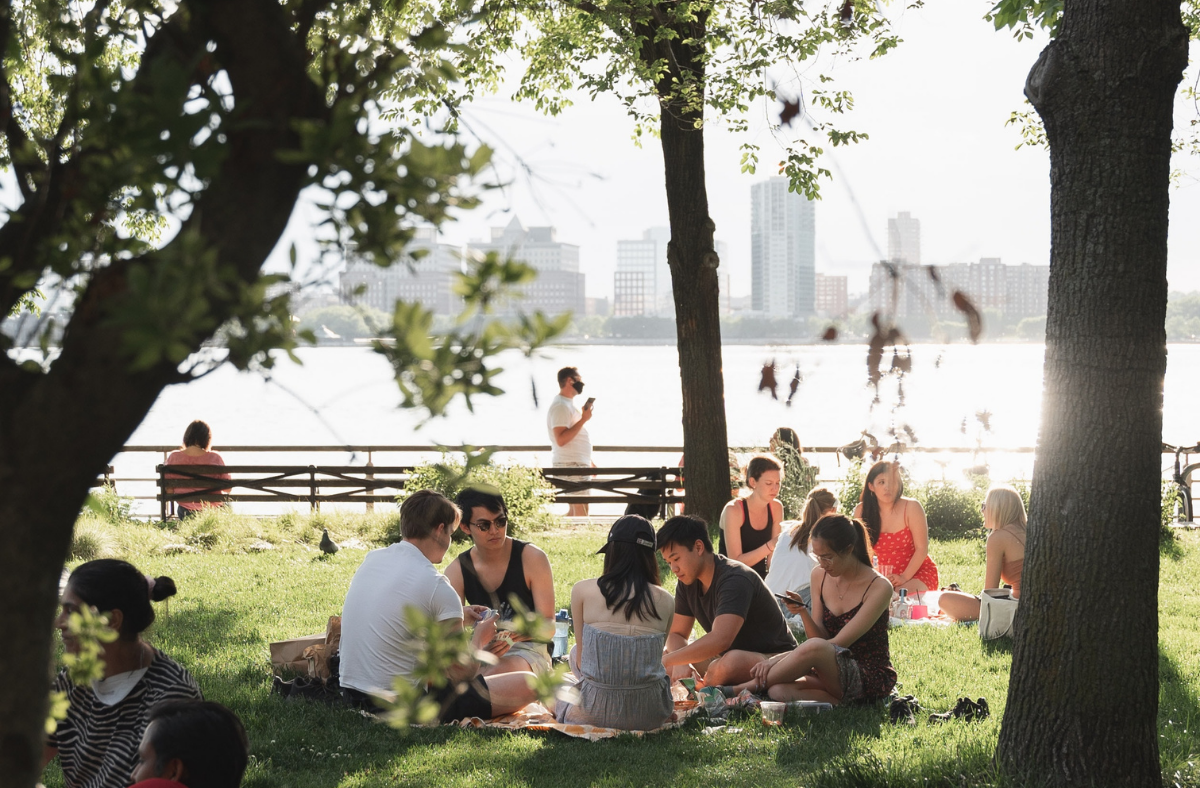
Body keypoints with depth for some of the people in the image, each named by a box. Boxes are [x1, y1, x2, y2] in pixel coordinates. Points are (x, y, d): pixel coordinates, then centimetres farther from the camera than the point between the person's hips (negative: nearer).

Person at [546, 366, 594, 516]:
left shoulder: (568, 404, 19)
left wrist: (588, 462, 26)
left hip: (578, 464, 11)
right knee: (581, 511, -13)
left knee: (575, 510, 12)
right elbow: (561, 439, -24)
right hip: (570, 465, -11)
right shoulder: (560, 406, -14)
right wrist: (583, 419, -22)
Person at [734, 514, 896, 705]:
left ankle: (752, 686, -20)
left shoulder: (879, 587, -15)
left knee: (815, 648, -36)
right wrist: (803, 613, -20)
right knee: (778, 691, -27)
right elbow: (821, 638, 3)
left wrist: (778, 659, -26)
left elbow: (839, 643, -20)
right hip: (836, 673, 6)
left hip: (871, 677, -6)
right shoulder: (820, 576, 4)